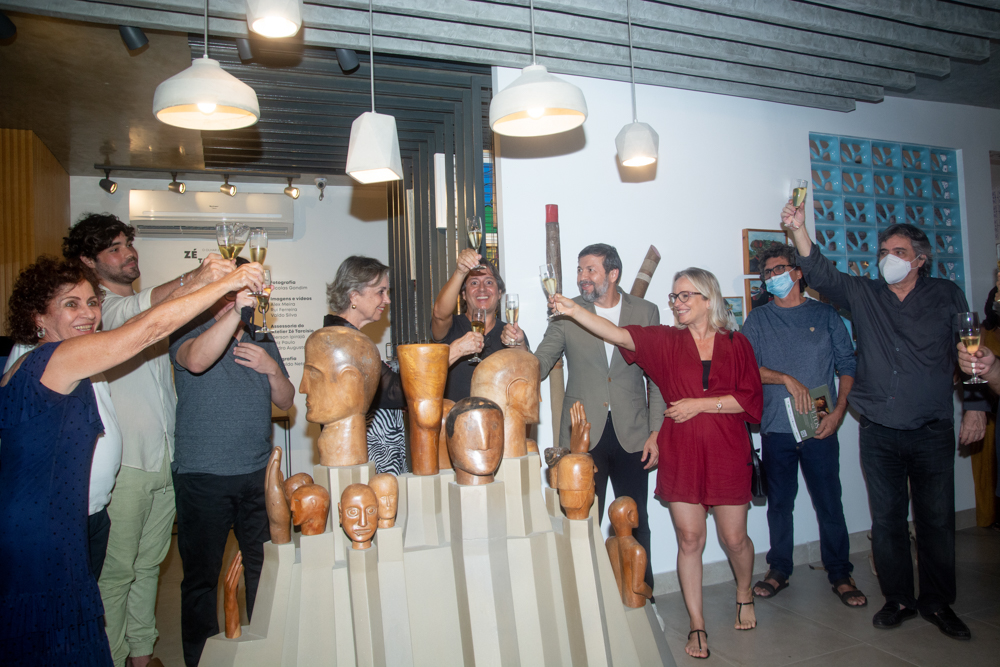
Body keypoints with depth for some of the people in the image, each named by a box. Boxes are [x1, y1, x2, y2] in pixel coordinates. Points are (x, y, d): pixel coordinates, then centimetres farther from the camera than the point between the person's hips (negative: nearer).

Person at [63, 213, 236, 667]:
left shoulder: (152, 307, 16)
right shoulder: (98, 308, -8)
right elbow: (138, 311, -32)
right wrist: (197, 278, -48)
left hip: (164, 459, 7)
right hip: (121, 464, -7)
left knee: (148, 565, 16)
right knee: (116, 571, 3)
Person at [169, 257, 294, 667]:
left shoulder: (263, 345, 14)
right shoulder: (191, 335, -2)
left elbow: (285, 402, 12)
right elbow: (196, 360, -27)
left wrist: (272, 369, -7)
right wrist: (237, 309, -36)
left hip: (256, 473, 4)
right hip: (202, 476, -4)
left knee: (264, 568, 10)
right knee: (201, 575, 7)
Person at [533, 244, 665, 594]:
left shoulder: (646, 312, 3)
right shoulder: (567, 314, 2)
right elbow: (539, 365, 0)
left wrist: (656, 432, -1)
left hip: (631, 434, 1)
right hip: (583, 434, 0)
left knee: (636, 524, 11)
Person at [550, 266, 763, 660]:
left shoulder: (736, 344, 3)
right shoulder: (667, 341, 3)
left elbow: (750, 398, -2)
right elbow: (620, 336, -11)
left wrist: (700, 404, -11)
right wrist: (574, 311, -22)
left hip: (727, 453, 0)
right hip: (681, 454, 0)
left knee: (734, 537, 11)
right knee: (689, 539, 4)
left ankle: (744, 595, 43)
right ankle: (697, 625, 20)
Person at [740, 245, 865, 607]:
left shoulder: (825, 315, 7)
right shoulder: (758, 319, 7)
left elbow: (848, 365, 5)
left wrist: (837, 412, -5)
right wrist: (788, 380, -14)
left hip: (820, 427, 0)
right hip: (776, 428, 1)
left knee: (829, 502, 3)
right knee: (779, 503, 10)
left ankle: (840, 573, 20)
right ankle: (779, 570, 23)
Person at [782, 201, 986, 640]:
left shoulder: (946, 296, 6)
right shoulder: (863, 295, 6)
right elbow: (821, 274, -7)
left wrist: (975, 406, 2)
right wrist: (799, 229, -21)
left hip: (933, 431, 0)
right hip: (878, 433, 1)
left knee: (936, 520, 6)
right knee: (887, 519, 8)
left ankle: (937, 603, 24)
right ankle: (898, 599, 23)